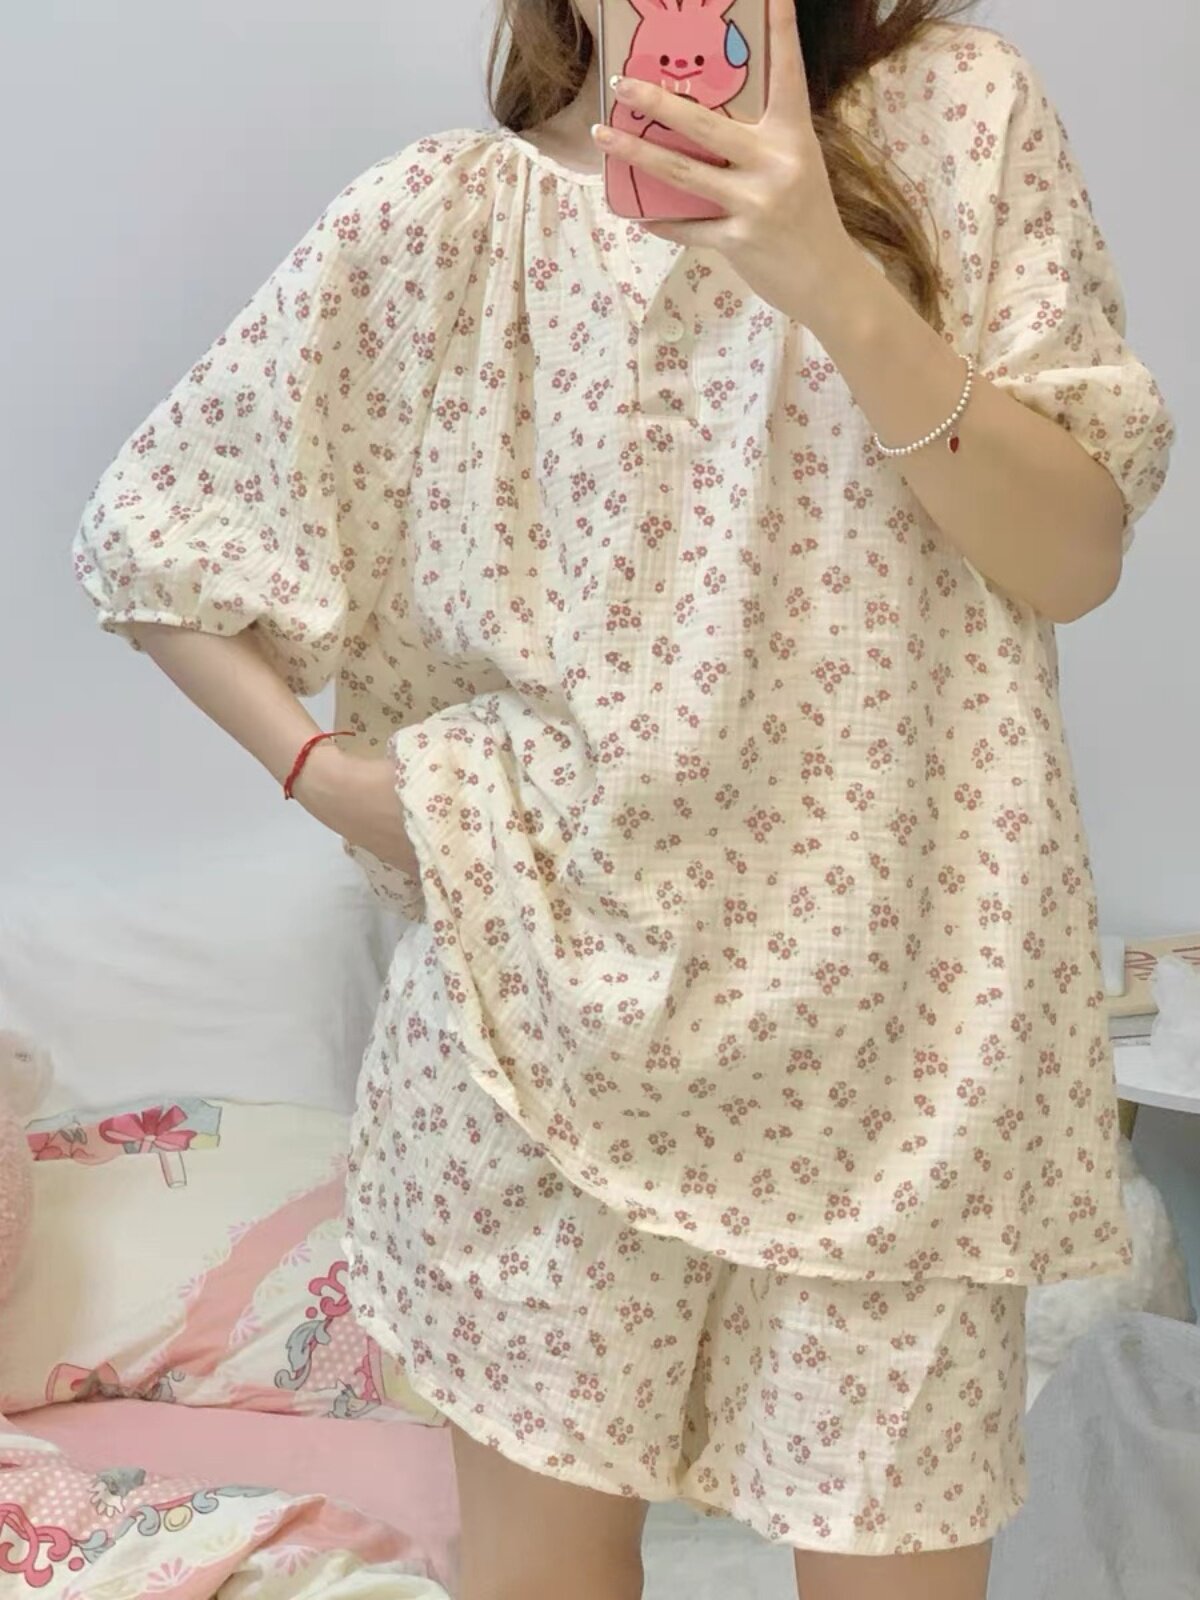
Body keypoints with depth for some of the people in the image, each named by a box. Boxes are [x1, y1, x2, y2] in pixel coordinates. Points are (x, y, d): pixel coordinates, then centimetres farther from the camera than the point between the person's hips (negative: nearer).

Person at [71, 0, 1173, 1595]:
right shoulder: (436, 221, -2)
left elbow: (1077, 556, -7)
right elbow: (150, 538, 8)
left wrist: (835, 283, -20)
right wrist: (321, 770, -5)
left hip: (896, 1028, 1)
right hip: (554, 1008, 0)